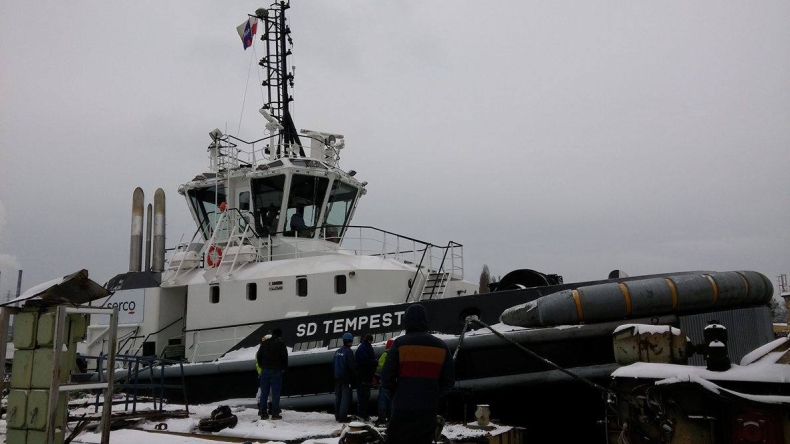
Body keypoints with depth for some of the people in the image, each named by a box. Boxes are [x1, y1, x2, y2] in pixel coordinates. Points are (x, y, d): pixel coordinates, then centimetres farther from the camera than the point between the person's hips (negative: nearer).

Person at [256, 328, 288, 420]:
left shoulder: (264, 343, 9)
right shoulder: (281, 344, -5)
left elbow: (258, 356, 11)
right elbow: (284, 357, -6)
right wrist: (284, 368, 8)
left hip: (265, 370, 4)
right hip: (276, 371, -4)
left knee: (264, 392, 9)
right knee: (275, 392, -1)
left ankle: (262, 412, 9)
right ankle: (275, 413, -2)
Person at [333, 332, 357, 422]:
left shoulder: (337, 351, 10)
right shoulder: (349, 351, -14)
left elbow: (333, 364, 16)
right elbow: (352, 365, -16)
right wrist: (354, 377, -3)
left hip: (337, 377, 8)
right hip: (346, 377, -8)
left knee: (338, 396, 15)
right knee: (346, 397, -6)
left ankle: (337, 416, 21)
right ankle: (343, 417, -11)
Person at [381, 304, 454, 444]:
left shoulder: (400, 343, -5)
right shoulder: (441, 346, 6)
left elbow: (386, 377, -6)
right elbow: (449, 380, 6)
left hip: (403, 408, -3)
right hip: (428, 409, 3)